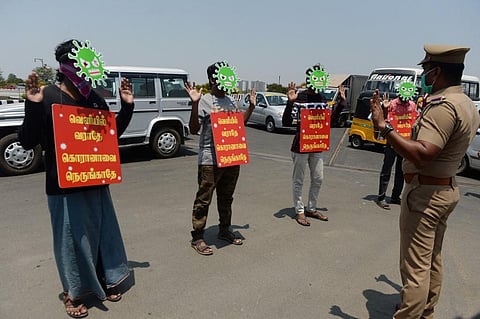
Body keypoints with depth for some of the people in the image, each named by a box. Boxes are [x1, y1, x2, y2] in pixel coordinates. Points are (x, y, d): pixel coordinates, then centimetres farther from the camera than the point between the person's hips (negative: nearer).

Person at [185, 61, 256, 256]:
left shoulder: (230, 101, 13)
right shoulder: (204, 101, -9)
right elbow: (194, 129, -16)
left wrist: (251, 106, 17)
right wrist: (194, 103, -25)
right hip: (210, 160, -7)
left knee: (226, 198, 18)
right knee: (203, 200, 1)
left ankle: (224, 230, 34)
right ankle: (197, 238, 14)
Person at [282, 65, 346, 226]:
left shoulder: (322, 98, 6)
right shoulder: (299, 97, -14)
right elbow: (286, 122, -19)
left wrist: (341, 102, 12)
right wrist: (290, 102, -31)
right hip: (300, 145, -7)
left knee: (318, 179, 14)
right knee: (298, 180, 5)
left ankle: (312, 208, 30)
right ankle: (299, 211, 19)